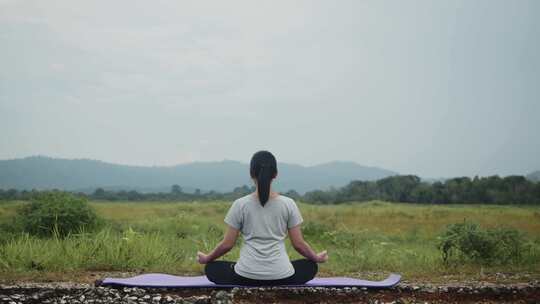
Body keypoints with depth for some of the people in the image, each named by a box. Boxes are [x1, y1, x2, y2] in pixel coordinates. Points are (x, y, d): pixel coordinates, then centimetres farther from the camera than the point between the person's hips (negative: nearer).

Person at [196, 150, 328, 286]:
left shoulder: (240, 205, -4)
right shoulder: (288, 204, -2)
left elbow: (227, 244, 2)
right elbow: (298, 244, 3)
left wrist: (206, 258, 21)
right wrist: (317, 258, 23)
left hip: (246, 276, -1)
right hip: (281, 277, 1)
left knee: (211, 269, 26)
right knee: (310, 266, 31)